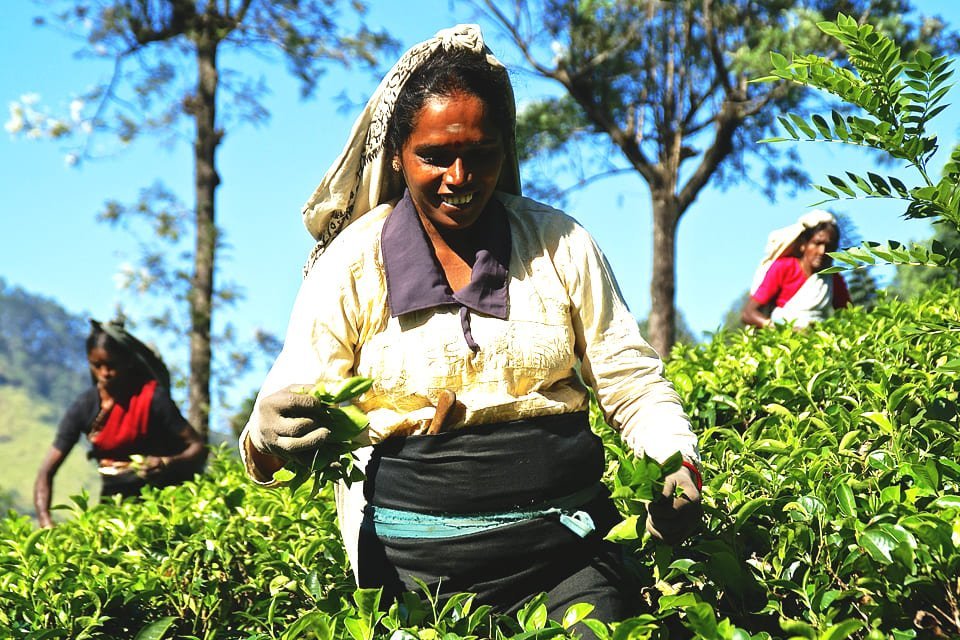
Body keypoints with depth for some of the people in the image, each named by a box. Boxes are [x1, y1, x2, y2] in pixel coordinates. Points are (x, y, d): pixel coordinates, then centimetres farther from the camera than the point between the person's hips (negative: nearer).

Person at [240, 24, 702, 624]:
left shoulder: (559, 244, 4)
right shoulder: (354, 261, -1)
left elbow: (634, 385, 6)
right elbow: (291, 406, -3)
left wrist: (678, 464, -13)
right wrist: (271, 441, -27)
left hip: (567, 544, 2)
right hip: (414, 562, -1)